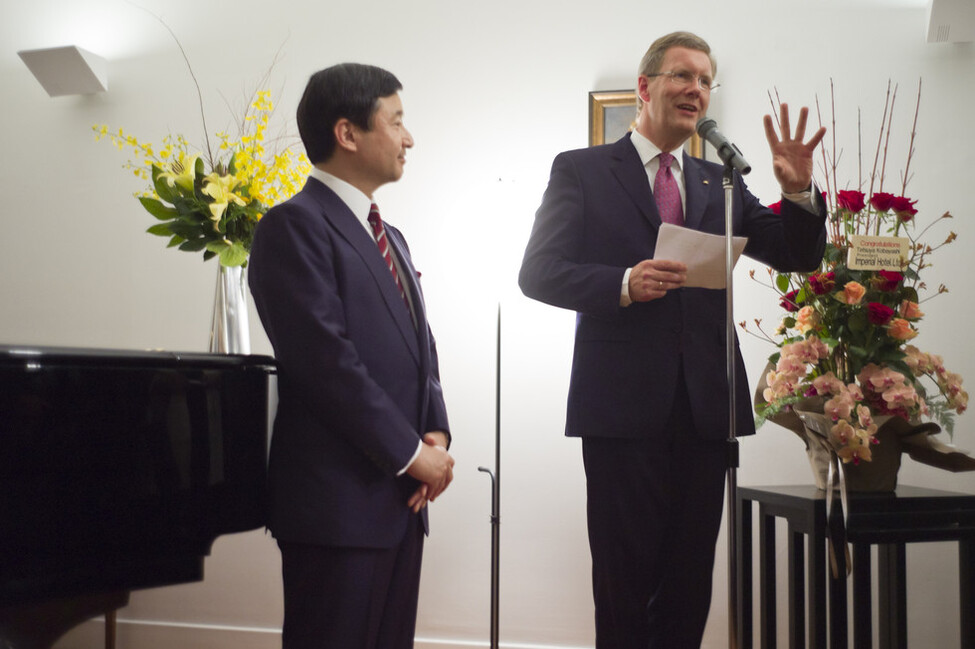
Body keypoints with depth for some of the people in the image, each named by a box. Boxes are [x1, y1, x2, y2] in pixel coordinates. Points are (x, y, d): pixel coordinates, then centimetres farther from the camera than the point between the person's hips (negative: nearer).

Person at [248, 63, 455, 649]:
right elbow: (326, 359, -17)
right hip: (338, 497, -8)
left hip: (401, 496, 8)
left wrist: (436, 434, 0)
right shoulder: (295, 224, -9)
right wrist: (412, 453, -13)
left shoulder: (390, 238, 19)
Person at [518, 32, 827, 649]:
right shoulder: (581, 170, 5)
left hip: (706, 406, 4)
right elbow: (538, 272, -3)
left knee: (691, 579, 10)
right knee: (624, 579, 2)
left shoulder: (720, 183, 16)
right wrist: (624, 284, -18)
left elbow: (799, 257, 13)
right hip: (624, 404, -4)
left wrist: (799, 192, -6)